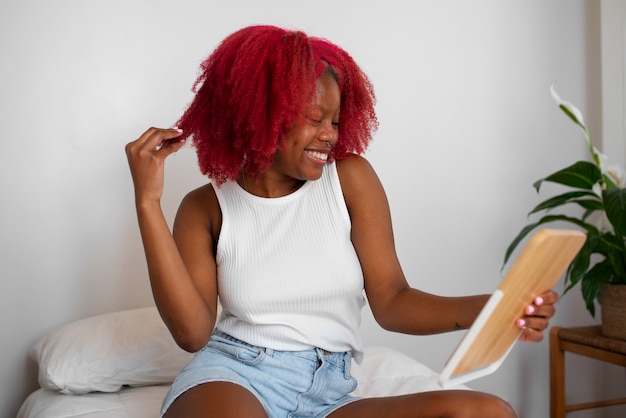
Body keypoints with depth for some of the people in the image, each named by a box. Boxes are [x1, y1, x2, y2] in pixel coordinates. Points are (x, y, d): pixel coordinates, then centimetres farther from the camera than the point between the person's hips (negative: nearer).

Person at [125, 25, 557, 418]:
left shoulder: (351, 179, 5)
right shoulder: (206, 207, 5)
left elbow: (391, 300, 1)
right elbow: (193, 331, -7)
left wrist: (482, 308, -18)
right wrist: (148, 203, -9)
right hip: (229, 377, -3)